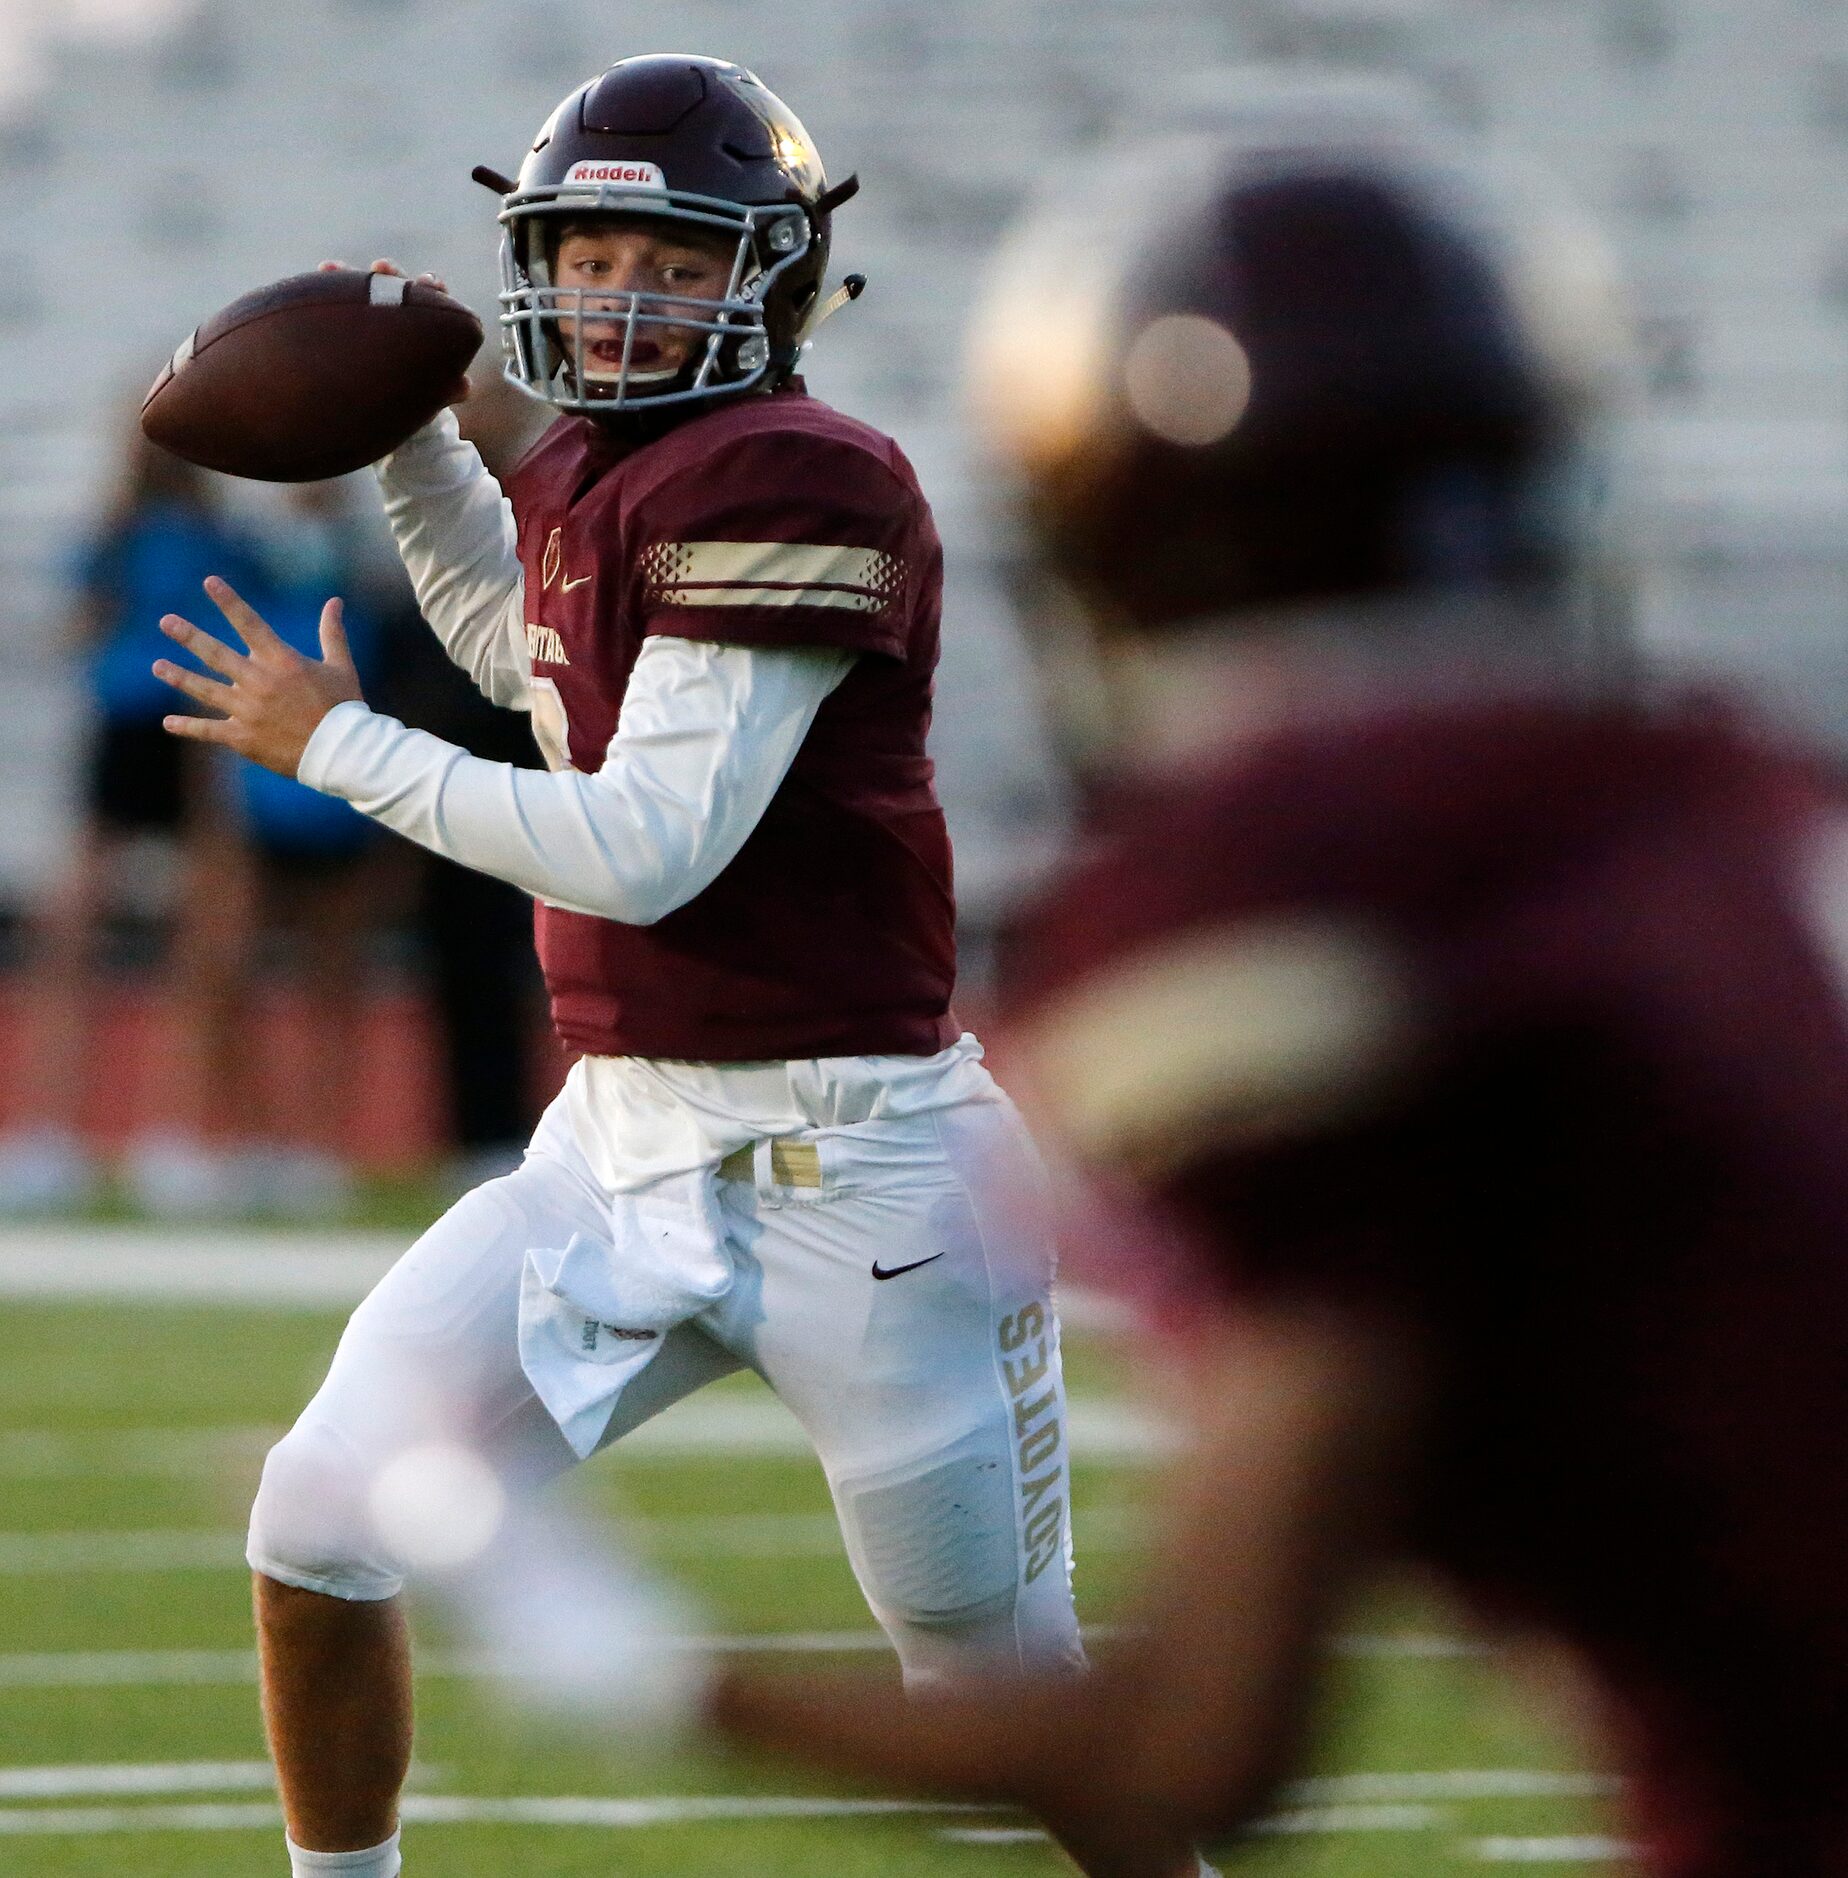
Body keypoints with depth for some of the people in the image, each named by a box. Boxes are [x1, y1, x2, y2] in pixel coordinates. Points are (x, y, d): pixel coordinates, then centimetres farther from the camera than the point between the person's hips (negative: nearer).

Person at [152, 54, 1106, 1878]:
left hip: (842, 1160, -7)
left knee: (996, 1670, 4)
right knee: (319, 1524, 0)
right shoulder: (585, 480, 9)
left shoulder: (797, 481, -17)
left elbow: (644, 849, -21)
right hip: (618, 1137, 8)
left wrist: (335, 744, -10)